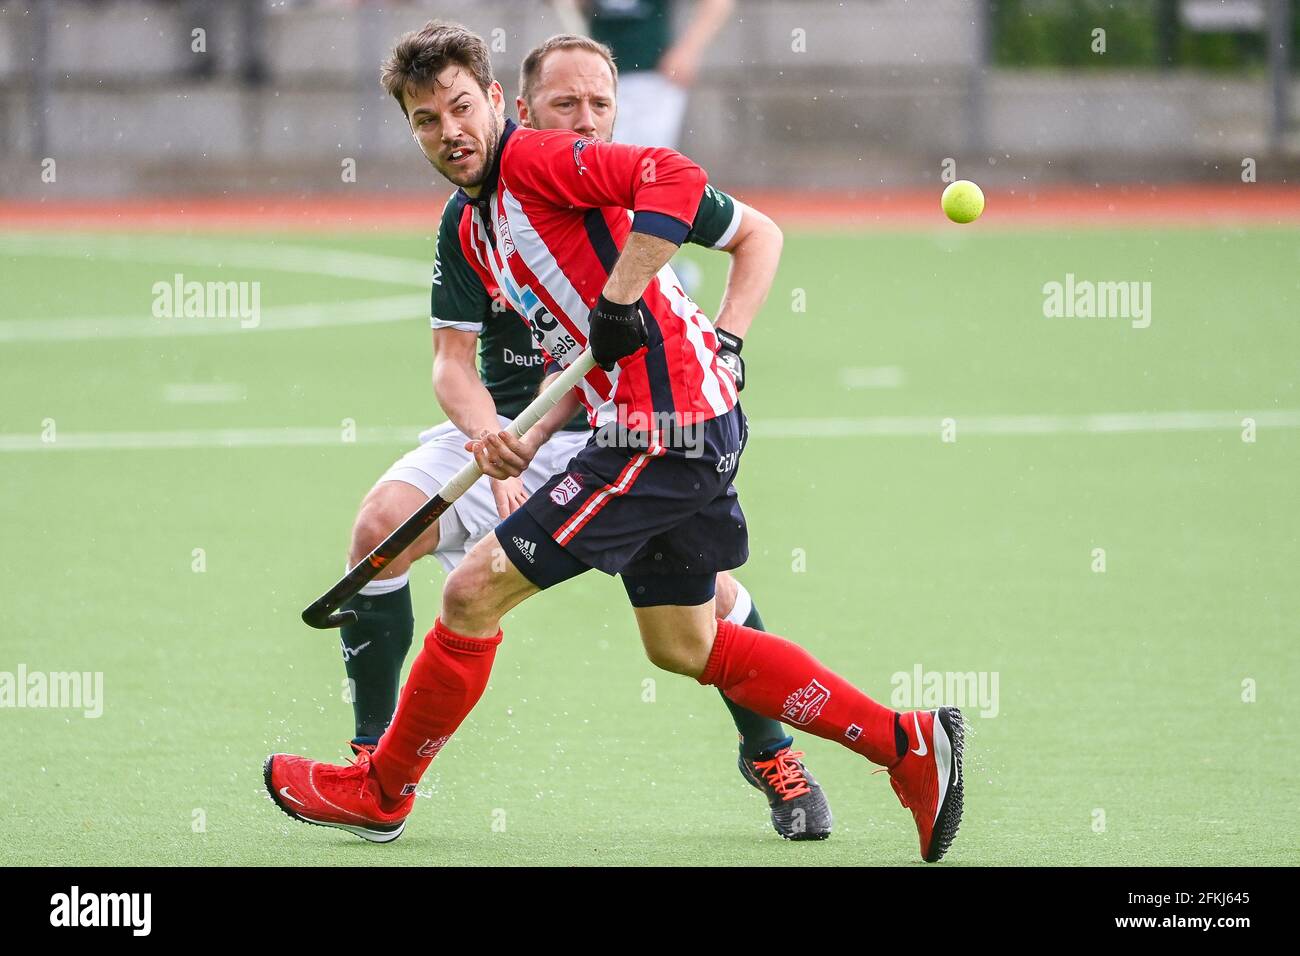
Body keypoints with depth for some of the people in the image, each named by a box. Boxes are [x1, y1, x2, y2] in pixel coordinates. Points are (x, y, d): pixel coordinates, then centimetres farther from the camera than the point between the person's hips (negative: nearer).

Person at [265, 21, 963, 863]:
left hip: (665, 429, -11)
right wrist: (531, 441, 6)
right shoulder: (475, 227, 18)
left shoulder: (535, 158, -11)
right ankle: (910, 745, 19)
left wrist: (620, 300, -26)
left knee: (475, 592, -4)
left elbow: (677, 178, -27)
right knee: (682, 644, 19)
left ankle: (382, 791, 14)